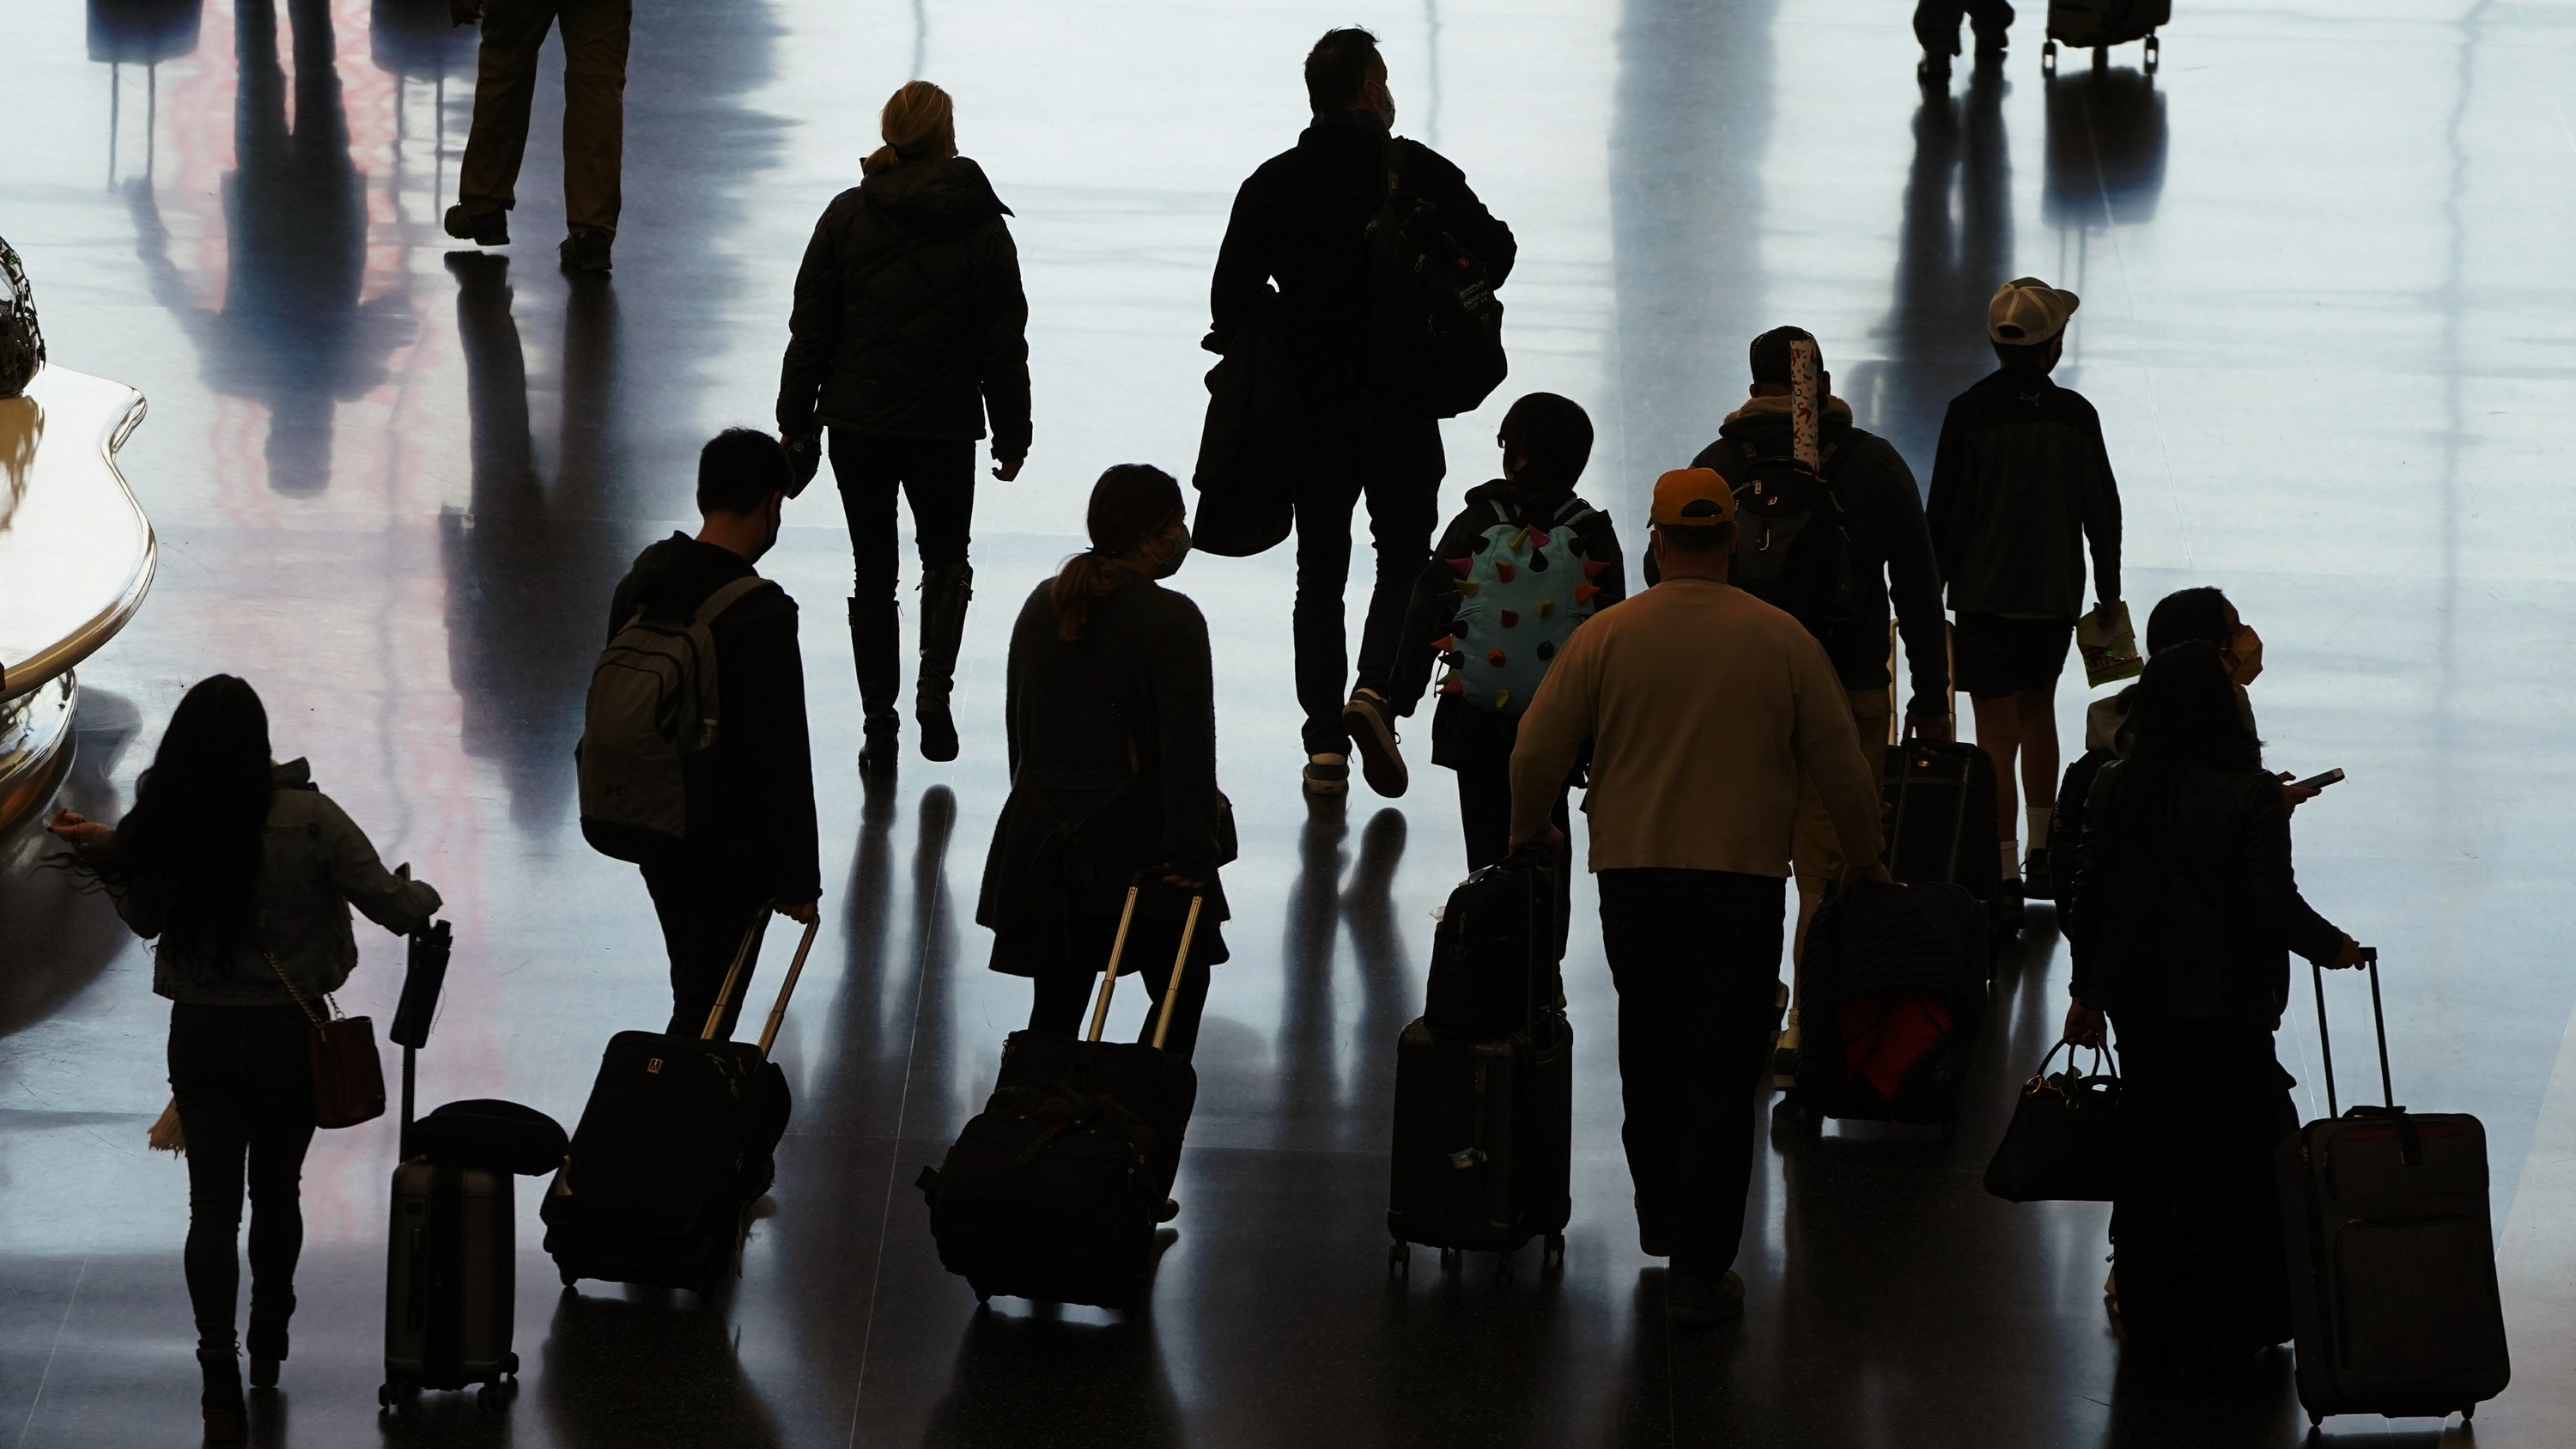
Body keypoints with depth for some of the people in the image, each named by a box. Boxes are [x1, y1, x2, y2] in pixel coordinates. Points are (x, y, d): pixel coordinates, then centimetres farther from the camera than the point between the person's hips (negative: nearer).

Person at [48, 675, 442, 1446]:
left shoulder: (155, 828, -10)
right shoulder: (307, 820, -19)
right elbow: (393, 905, -14)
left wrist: (101, 854, 19)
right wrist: (421, 896, 8)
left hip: (200, 1035, 1)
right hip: (290, 1035, -1)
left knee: (212, 1206, 4)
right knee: (276, 1192, 19)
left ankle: (220, 1382, -4)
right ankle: (268, 1346, 36)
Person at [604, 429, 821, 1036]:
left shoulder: (642, 582, 0)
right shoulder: (760, 616, -24)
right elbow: (782, 760, -21)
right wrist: (798, 879, -12)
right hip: (728, 850, -8)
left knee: (695, 989, 24)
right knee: (707, 1013, 0)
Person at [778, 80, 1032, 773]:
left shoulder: (846, 217, -3)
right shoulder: (980, 226, -6)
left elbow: (810, 327, 0)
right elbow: (1004, 342, -2)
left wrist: (797, 420, 9)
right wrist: (1012, 433, 8)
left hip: (857, 422, 1)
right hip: (943, 426, -1)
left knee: (873, 572, 11)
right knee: (946, 558, 19)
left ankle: (880, 727, 10)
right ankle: (935, 683, -4)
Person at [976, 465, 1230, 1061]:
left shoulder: (1040, 606, 10)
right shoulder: (1171, 620, -13)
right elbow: (1188, 743, -16)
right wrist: (1193, 851, -14)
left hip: (1042, 842, 6)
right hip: (1137, 848, -6)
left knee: (1055, 1009, 9)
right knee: (1182, 991, 7)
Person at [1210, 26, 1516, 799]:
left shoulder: (1273, 185, 0)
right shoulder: (1417, 171, -7)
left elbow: (1229, 301, -1)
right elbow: (1494, 254, -10)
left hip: (1311, 408, 2)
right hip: (1402, 407, -2)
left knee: (1320, 571, 10)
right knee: (1404, 559, 11)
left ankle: (1324, 744, 4)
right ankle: (1374, 689, -14)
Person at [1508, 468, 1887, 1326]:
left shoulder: (1605, 637, -3)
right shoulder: (1782, 641, -2)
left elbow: (1536, 753, 0)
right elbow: (1841, 765, 3)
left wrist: (1527, 832, 20)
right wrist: (1863, 859, 20)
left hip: (1634, 872, 1)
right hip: (1743, 873, -1)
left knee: (1651, 1064, 18)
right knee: (1721, 1075, 1)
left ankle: (1663, 1230, 31)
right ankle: (1702, 1268, -3)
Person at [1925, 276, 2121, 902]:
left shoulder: (1968, 413, -12)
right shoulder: (2074, 415, -6)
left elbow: (1943, 512, -8)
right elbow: (2102, 509, 1)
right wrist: (2108, 591, 13)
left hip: (1985, 593, -3)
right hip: (2057, 593, 3)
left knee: (1997, 732, -2)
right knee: (2038, 709, 23)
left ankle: (2005, 873, -6)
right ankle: (2044, 855, 29)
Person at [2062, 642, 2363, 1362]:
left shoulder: (2113, 790, -1)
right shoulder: (2251, 796, -16)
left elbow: (2089, 896, 4)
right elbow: (2274, 904, -17)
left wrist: (2087, 991, 16)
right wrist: (2332, 947, 3)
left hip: (2138, 1004, 5)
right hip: (2227, 1005, -5)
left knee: (2148, 1154, 16)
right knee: (2235, 1163, 5)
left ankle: (2148, 1311, 23)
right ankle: (2224, 1322, 7)